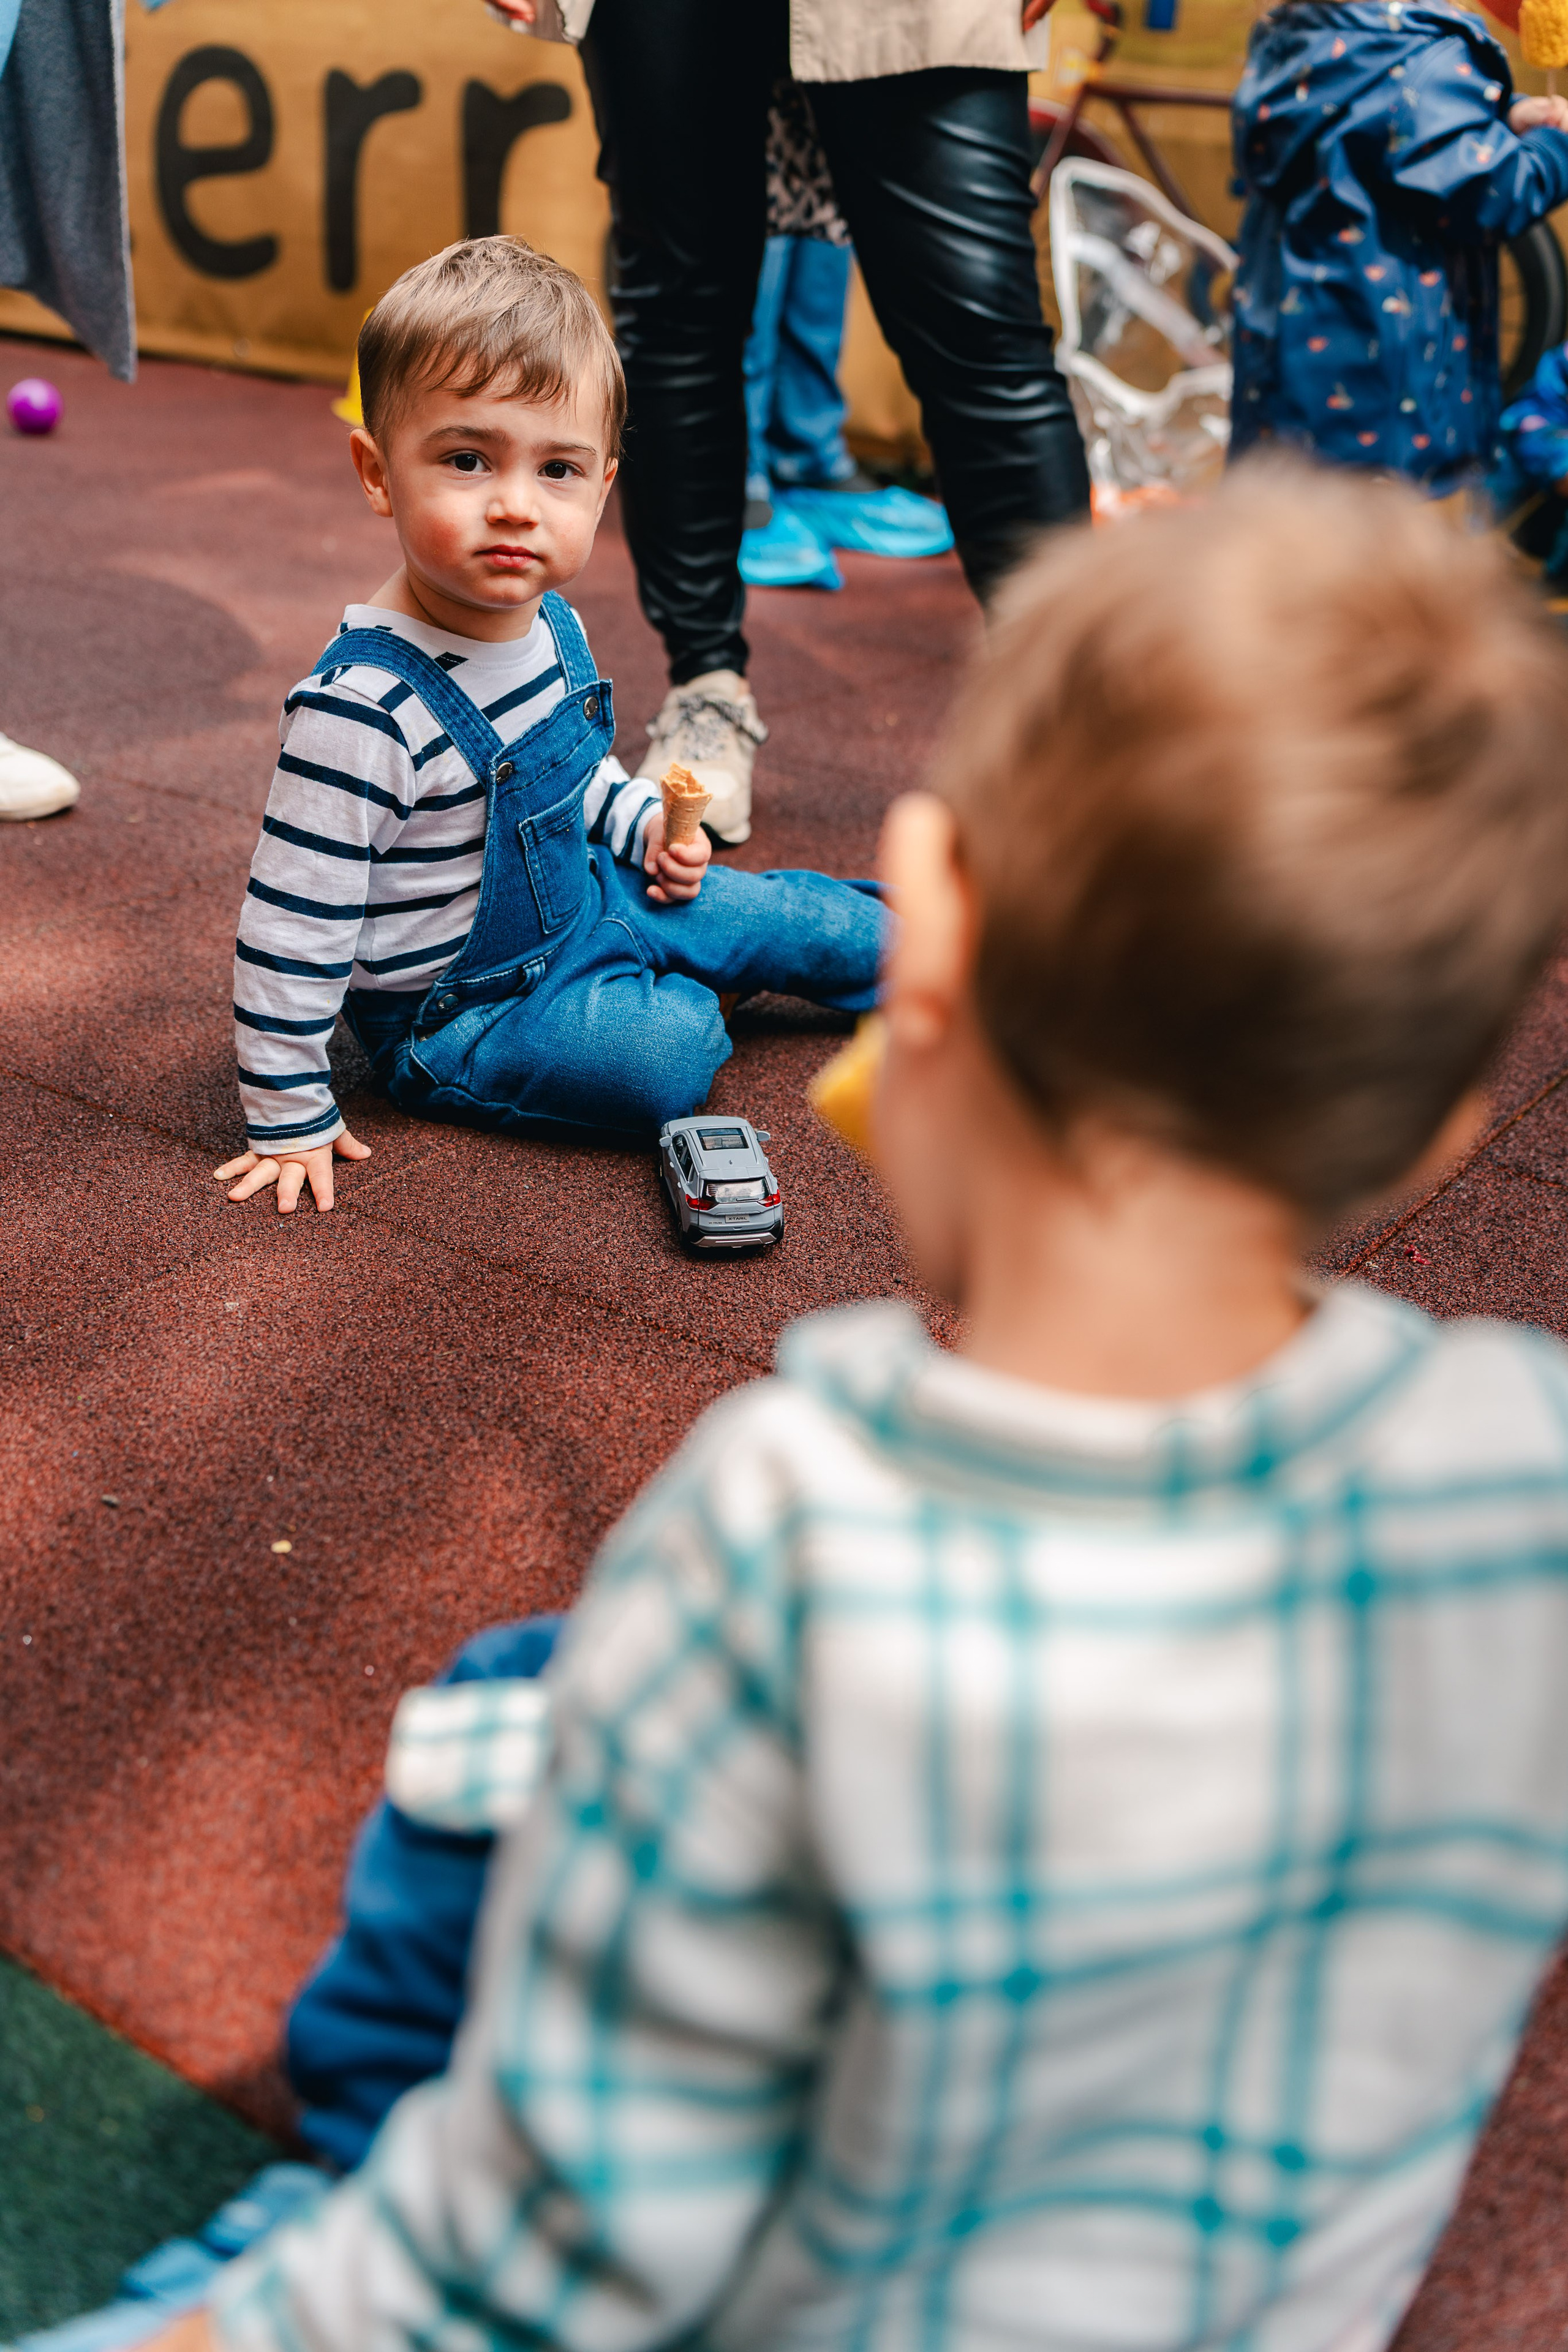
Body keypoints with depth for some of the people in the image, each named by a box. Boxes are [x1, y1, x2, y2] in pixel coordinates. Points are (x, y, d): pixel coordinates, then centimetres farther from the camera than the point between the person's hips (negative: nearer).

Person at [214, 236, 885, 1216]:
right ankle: (684, 992, 6)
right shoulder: (364, 704, -33)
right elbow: (292, 929, -27)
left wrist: (645, 821, 1)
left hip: (585, 903, 8)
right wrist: (290, 1118, -22)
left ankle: (909, 948, 42)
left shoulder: (551, 624, -6)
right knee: (662, 1060, -26)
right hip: (459, 1009, -7)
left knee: (792, 921, 11)